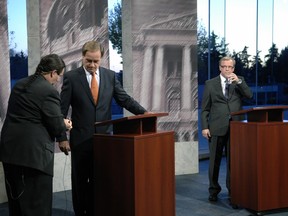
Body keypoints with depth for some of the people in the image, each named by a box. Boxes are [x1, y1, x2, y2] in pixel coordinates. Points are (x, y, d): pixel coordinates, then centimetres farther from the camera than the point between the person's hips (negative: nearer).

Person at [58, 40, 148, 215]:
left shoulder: (110, 75, 3)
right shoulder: (71, 77, -4)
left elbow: (124, 99, 2)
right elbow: (62, 109, -5)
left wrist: (144, 112, -13)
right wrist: (62, 137, -9)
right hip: (81, 138, -2)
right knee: (80, 180, 9)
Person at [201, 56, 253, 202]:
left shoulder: (239, 81, 11)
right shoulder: (210, 83, 6)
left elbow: (249, 95, -4)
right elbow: (205, 108, 4)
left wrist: (238, 82, -14)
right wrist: (205, 127, -3)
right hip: (217, 128, -1)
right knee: (215, 161, 5)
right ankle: (214, 190, 19)